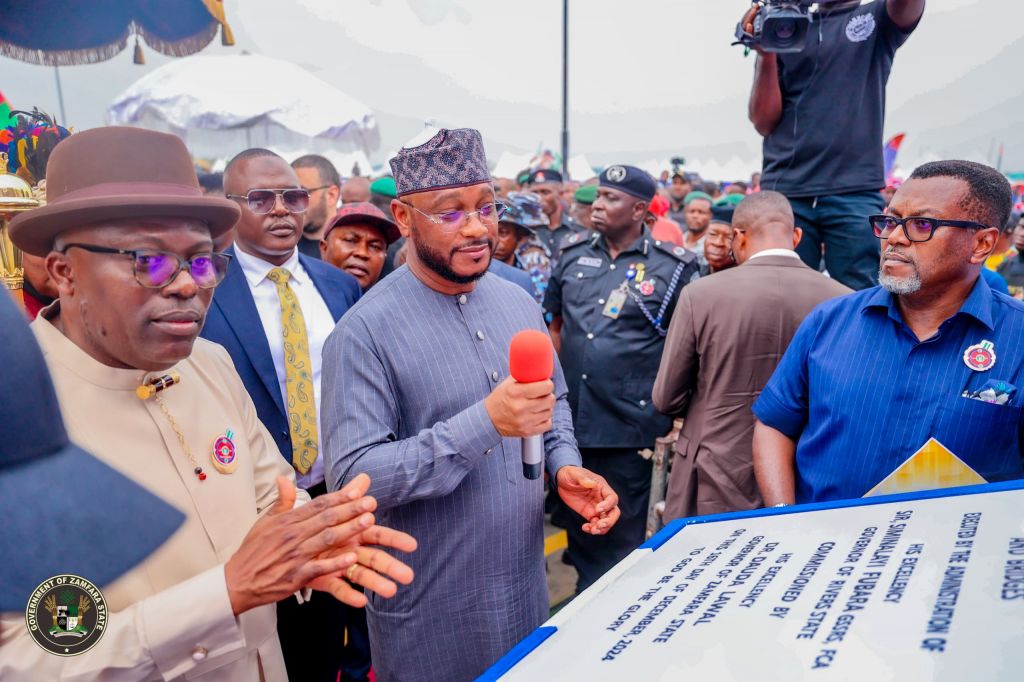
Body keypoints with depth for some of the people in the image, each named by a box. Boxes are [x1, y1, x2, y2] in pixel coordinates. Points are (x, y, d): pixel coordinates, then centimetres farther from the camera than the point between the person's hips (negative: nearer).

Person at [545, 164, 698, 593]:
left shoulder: (672, 267, -5)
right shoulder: (572, 254, 7)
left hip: (628, 427, -4)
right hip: (571, 419, 4)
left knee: (621, 536, 10)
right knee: (578, 526, 19)